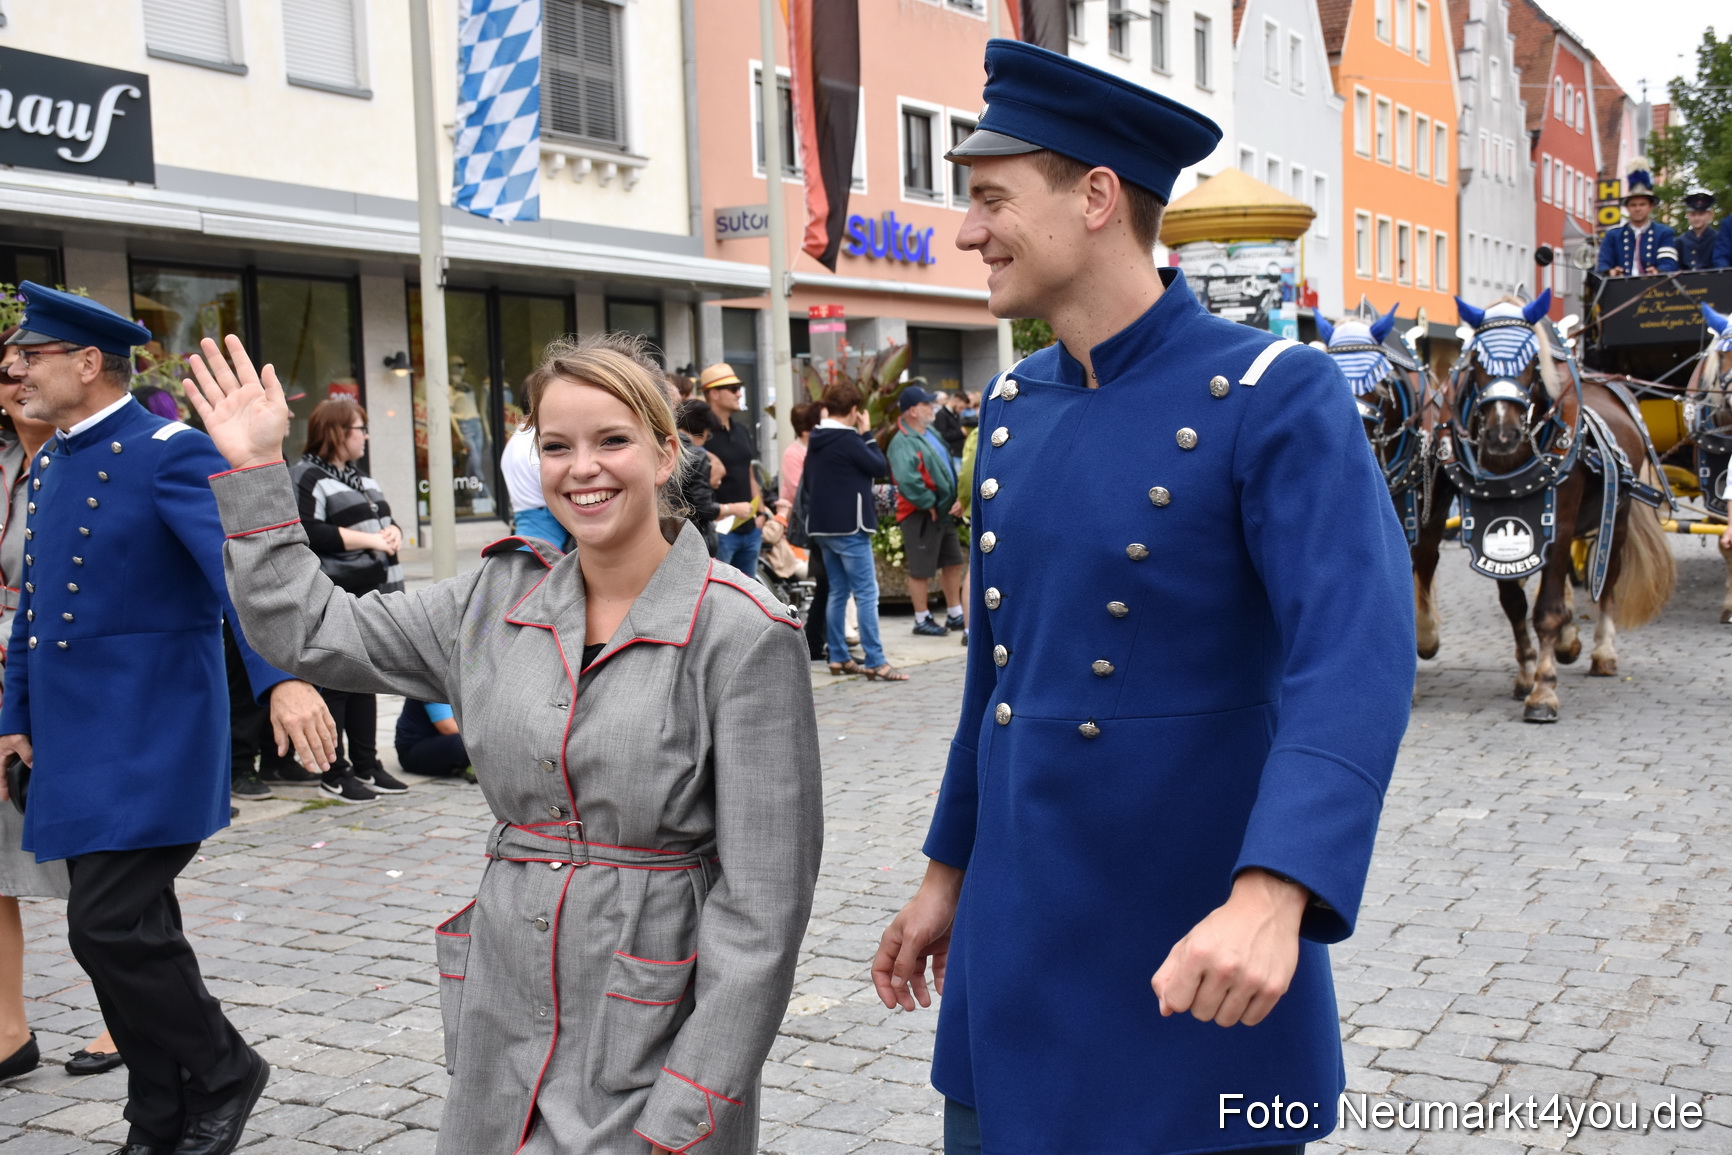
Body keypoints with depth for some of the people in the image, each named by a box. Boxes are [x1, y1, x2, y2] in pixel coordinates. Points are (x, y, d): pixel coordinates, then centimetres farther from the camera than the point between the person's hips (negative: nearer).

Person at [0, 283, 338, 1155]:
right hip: (75, 740, 8)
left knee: (110, 924, -11)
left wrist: (283, 675, -40)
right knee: (128, 931, 12)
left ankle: (223, 1072, 11)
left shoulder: (169, 452, -12)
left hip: (145, 738, -8)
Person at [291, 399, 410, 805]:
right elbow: (307, 532, -21)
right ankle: (333, 774, 3)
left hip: (374, 595, 9)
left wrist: (393, 533, 2)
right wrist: (367, 539, -19)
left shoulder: (360, 478, 21)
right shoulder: (307, 477, -8)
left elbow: (386, 519, 26)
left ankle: (366, 764, 20)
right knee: (335, 683, -3)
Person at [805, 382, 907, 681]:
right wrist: (867, 434, 0)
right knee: (866, 594, -6)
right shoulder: (849, 440, -15)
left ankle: (838, 657, 17)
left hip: (822, 526, 8)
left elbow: (808, 482, 18)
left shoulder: (815, 441, 10)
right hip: (849, 528, -8)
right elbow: (880, 467, -8)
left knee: (838, 592, 15)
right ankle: (876, 662, -8)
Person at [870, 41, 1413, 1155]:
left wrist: (1271, 898, -40)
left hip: (1199, 954, -6)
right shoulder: (1013, 405, 7)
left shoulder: (1276, 395, -13)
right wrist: (949, 870, 18)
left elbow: (1355, 662, -26)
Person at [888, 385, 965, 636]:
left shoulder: (930, 434, 12)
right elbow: (906, 480, -32)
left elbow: (947, 469, 17)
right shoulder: (902, 442, -19)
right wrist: (928, 504, -22)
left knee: (953, 562, 16)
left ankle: (955, 615, 28)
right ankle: (922, 620, 13)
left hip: (944, 511, 10)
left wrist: (959, 498, 4)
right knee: (920, 569, 2)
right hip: (920, 515, -9)